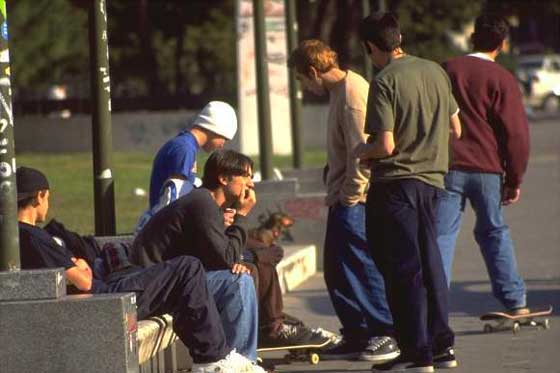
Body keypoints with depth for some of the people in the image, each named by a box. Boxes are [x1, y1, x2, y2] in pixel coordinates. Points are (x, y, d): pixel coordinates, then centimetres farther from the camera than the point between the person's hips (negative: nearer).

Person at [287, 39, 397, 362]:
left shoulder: (352, 93, -15)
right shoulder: (339, 90, 16)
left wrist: (351, 196, -17)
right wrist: (337, 195, 17)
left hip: (355, 201, -10)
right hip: (343, 200, 10)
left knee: (361, 266, -7)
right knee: (337, 271, 12)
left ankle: (389, 334, -1)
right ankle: (357, 335, 17)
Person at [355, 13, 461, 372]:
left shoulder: (384, 82, -14)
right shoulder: (436, 71, 4)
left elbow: (386, 146, -19)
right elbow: (455, 129, 12)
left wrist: (362, 151, 2)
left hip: (394, 184, -6)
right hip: (431, 180, 6)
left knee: (403, 269, -1)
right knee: (429, 262, 15)